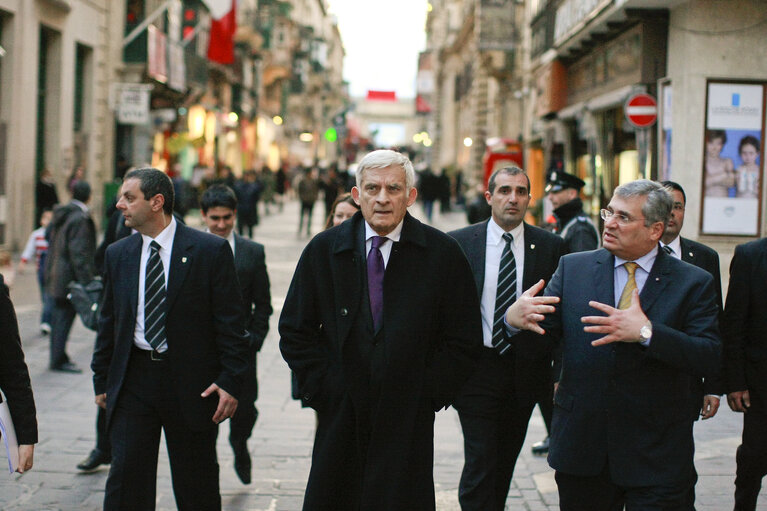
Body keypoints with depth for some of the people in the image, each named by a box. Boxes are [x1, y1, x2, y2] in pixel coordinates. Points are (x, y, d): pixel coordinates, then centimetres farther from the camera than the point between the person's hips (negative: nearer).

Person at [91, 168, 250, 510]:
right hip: (132, 381, 3)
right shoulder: (117, 254, 8)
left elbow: (230, 324, -6)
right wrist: (102, 380, 11)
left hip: (191, 384, -3)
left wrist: (230, 382, -12)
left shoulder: (211, 251, -5)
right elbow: (108, 323, 14)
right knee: (126, 478, -1)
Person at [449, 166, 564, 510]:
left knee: (504, 465, 14)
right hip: (476, 369, -2)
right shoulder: (459, 243, -1)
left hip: (526, 370, 2)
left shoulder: (550, 246, 2)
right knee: (480, 465, -6)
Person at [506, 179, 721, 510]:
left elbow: (709, 358, -12)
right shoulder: (573, 268, 6)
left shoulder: (693, 282, -2)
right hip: (581, 444, 2)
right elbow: (541, 335, 0)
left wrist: (646, 332, -25)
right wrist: (515, 318, -23)